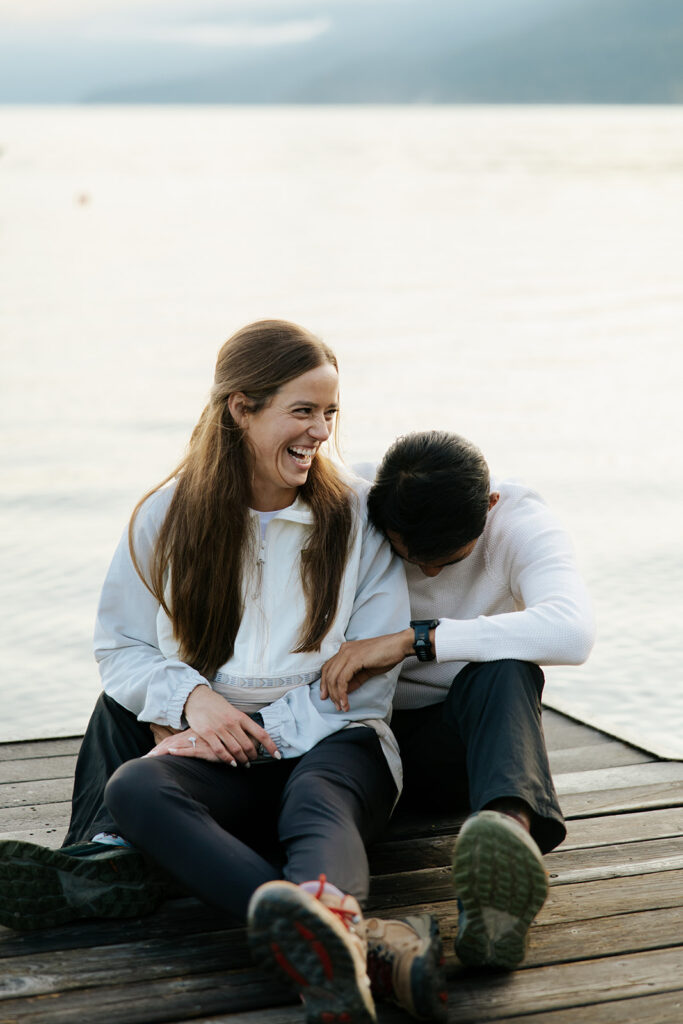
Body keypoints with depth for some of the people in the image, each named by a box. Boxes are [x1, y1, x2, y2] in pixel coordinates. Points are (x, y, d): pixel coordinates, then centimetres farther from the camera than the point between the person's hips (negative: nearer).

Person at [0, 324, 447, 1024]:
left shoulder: (358, 515, 6)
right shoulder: (168, 517, 9)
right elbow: (120, 646, 14)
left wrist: (253, 730, -10)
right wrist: (192, 698, -8)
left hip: (330, 740, 0)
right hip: (216, 754, 1)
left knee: (319, 803, -38)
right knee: (133, 789, -35)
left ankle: (323, 922, -75)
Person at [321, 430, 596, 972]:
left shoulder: (521, 520, -15)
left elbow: (572, 631, -34)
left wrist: (412, 639, -37)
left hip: (452, 741, -3)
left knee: (503, 668, -35)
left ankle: (513, 825, -63)